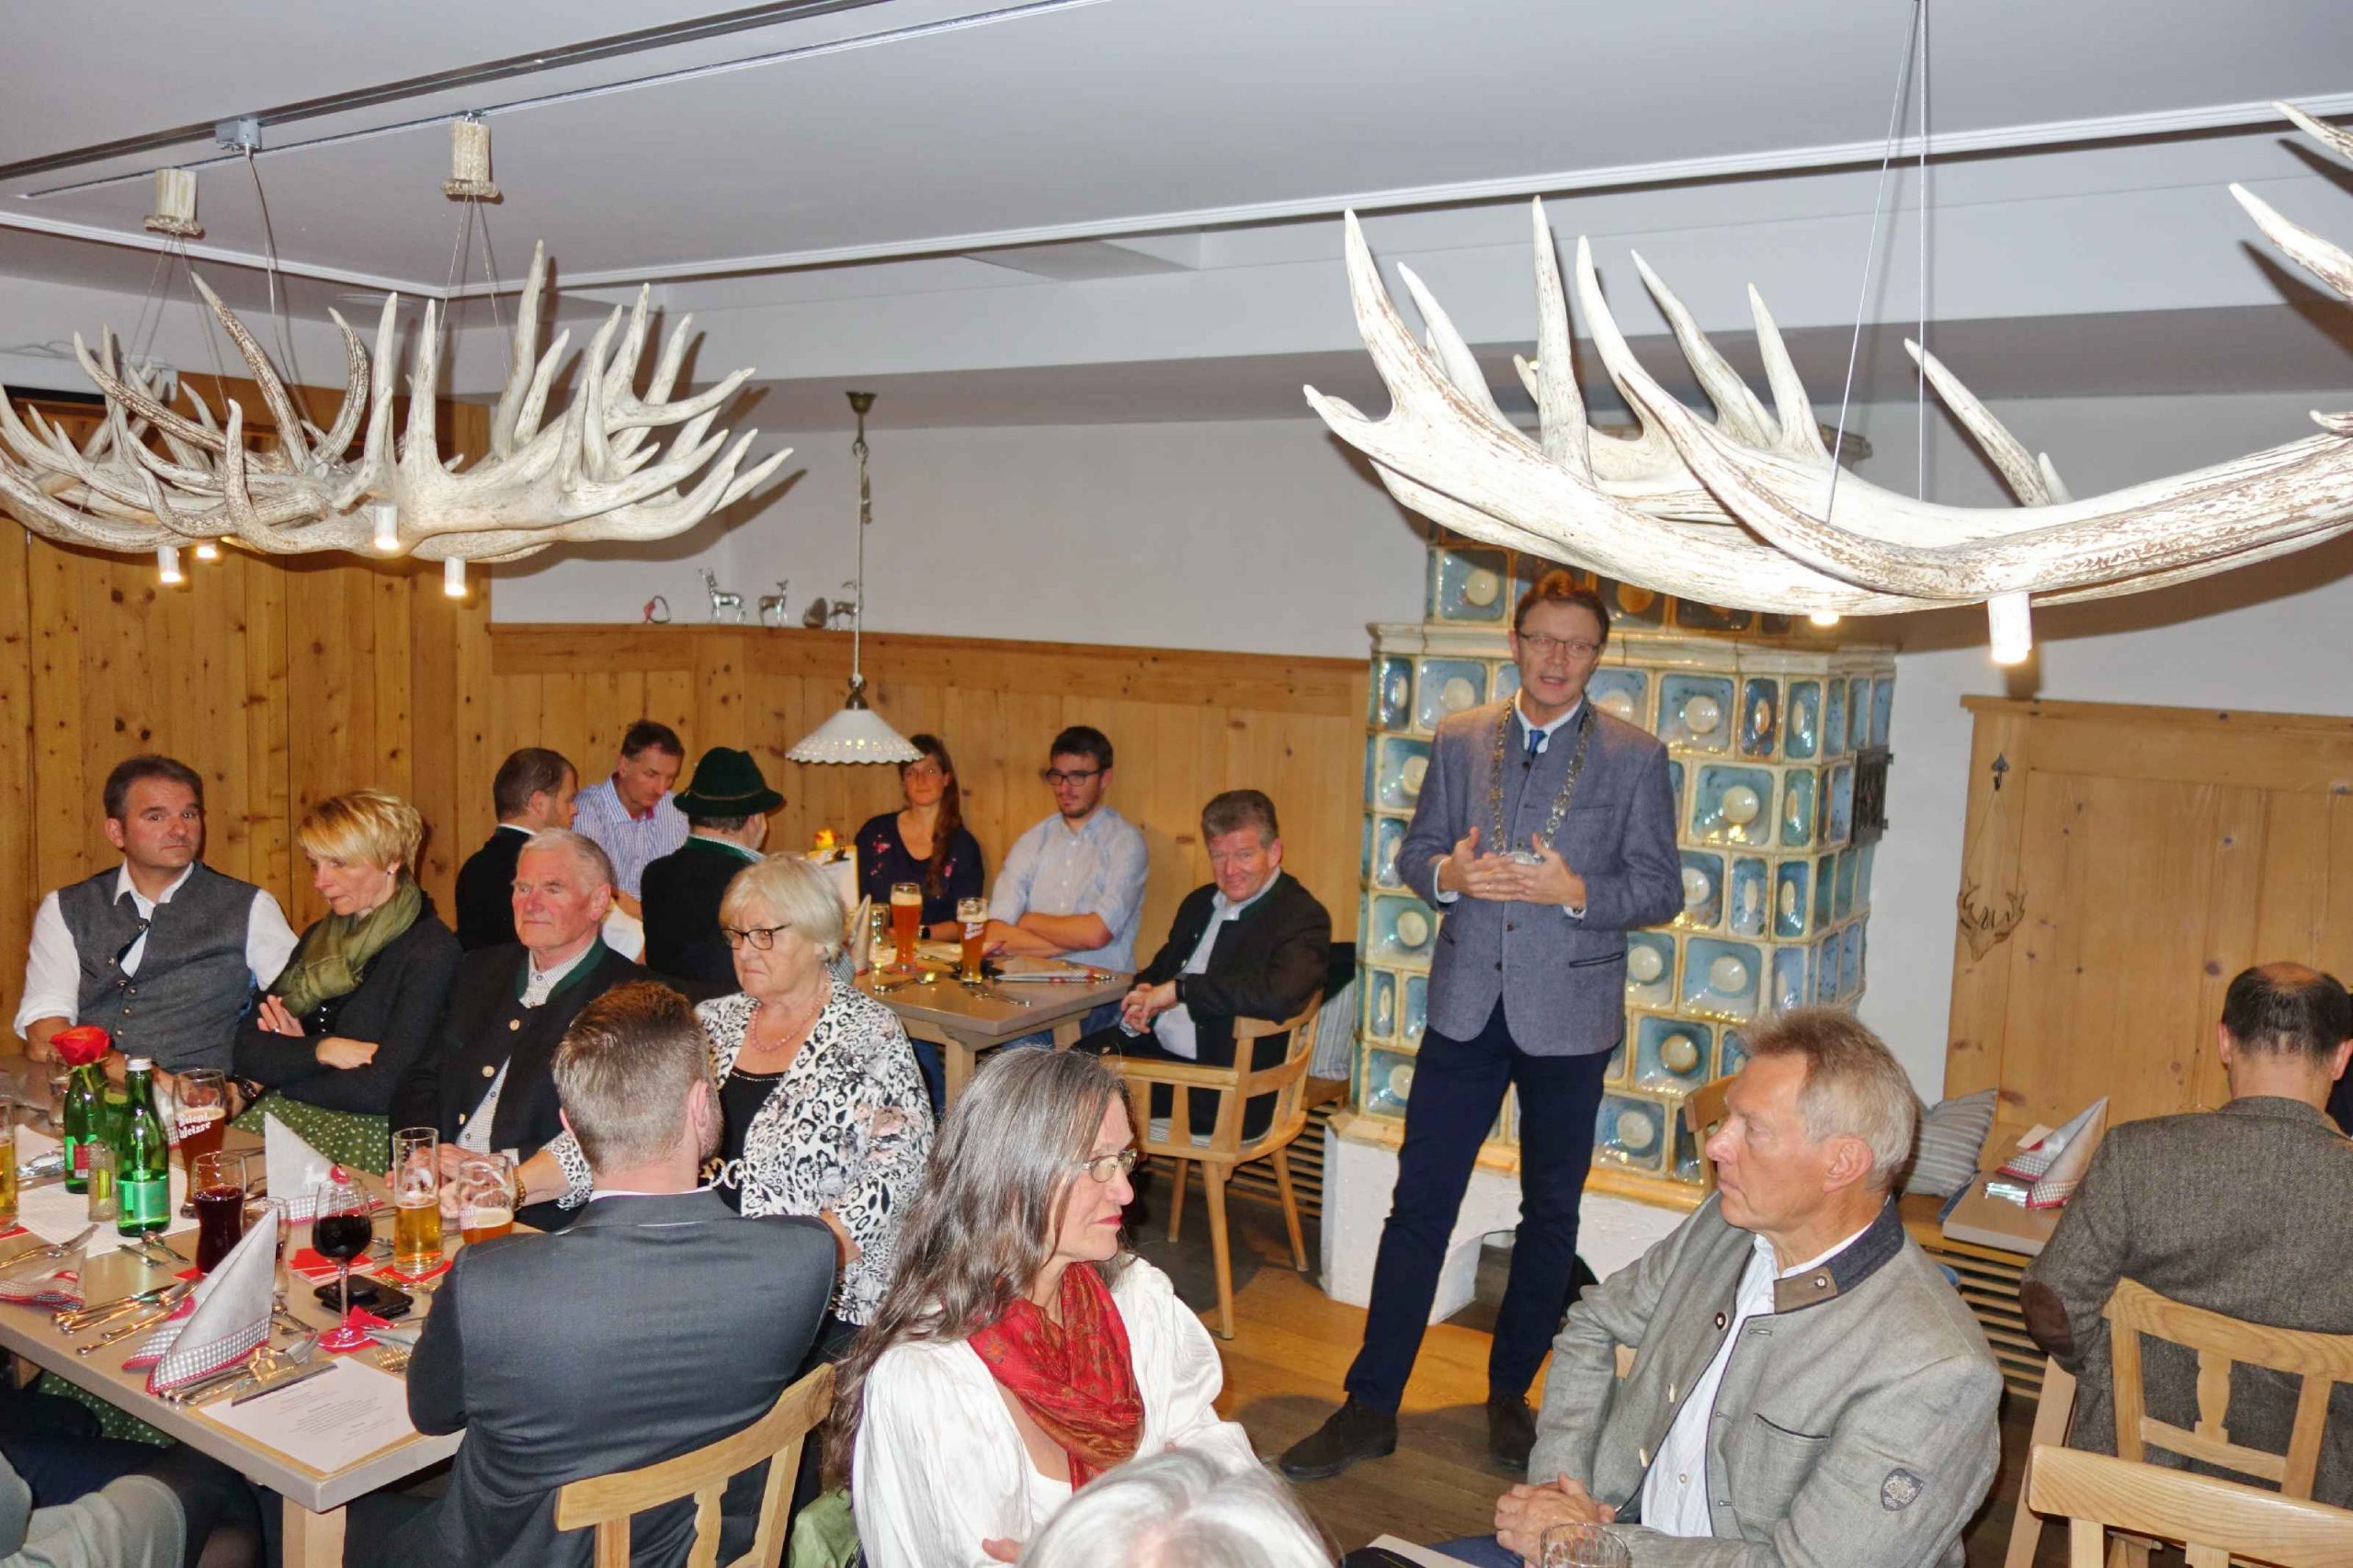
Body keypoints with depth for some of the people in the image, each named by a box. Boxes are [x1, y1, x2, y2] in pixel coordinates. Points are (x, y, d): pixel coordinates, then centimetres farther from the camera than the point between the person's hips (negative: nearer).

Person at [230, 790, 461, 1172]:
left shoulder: (430, 950, -9)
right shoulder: (319, 938, 14)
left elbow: (380, 1089, -16)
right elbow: (247, 1051, 7)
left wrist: (289, 1057, -1)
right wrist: (323, 1049, -10)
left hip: (368, 1135, -7)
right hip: (283, 1119, 7)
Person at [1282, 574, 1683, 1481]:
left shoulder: (1635, 757, -2)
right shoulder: (1460, 740, 5)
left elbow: (1662, 888, -3)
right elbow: (1414, 851, 9)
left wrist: (1575, 891, -20)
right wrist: (1448, 873, -14)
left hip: (1568, 1016, -1)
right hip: (1467, 1006, 1)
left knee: (1551, 1212, 12)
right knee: (1419, 1203, 2)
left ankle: (1510, 1397, 30)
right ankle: (1371, 1406, 12)